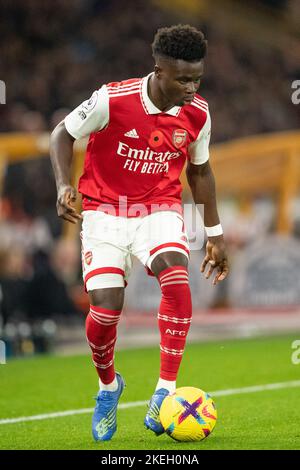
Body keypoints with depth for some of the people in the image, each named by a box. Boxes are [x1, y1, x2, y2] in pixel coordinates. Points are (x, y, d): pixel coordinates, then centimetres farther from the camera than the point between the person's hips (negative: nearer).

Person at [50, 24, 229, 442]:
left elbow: (199, 170, 12)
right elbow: (63, 134, -3)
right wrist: (63, 185, -19)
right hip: (105, 210, -2)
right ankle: (108, 386, 21)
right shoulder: (112, 100, -19)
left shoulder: (198, 114, -7)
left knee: (176, 277, -29)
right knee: (105, 309, -13)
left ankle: (165, 395, -24)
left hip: (159, 209, 2)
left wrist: (215, 234, 15)